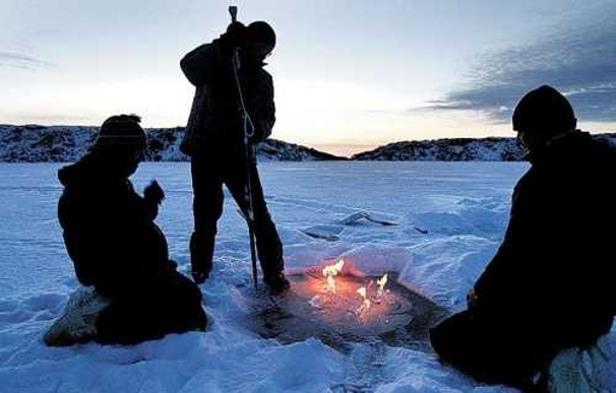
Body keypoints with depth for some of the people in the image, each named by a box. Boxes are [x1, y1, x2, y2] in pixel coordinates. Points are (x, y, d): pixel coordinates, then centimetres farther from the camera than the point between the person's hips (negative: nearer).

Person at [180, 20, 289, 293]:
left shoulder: (263, 79, 10)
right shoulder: (215, 63, 1)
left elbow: (268, 117, 5)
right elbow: (189, 66, -20)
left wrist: (258, 128, -18)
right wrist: (223, 45, -30)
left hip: (239, 153, 2)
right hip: (205, 150, -1)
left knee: (258, 214, -6)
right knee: (206, 215, 3)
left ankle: (273, 272, 5)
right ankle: (200, 270, 23)